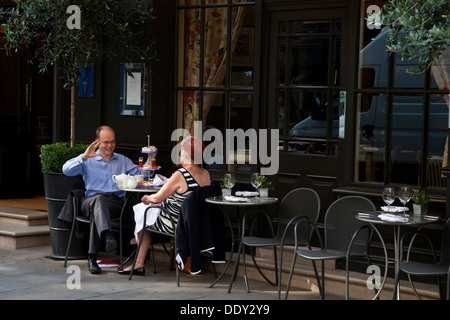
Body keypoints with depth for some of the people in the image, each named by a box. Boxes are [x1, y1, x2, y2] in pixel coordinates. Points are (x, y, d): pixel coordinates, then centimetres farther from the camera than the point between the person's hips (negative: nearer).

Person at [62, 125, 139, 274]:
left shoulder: (123, 160, 28)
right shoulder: (88, 161, 20)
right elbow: (66, 169, 2)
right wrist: (84, 156, -11)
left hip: (116, 202, 1)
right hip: (91, 200, -1)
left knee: (97, 211, -36)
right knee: (99, 199, -41)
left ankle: (92, 257, -41)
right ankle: (107, 236, -66)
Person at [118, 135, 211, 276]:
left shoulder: (180, 175, -26)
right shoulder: (206, 174, -4)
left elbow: (157, 198, -18)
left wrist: (147, 198, 3)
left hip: (174, 225, -8)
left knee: (140, 211, 18)